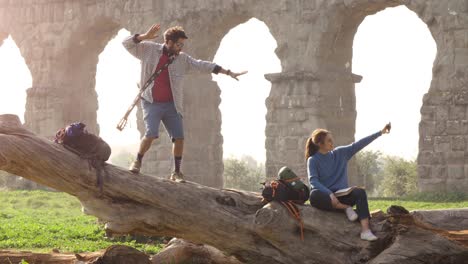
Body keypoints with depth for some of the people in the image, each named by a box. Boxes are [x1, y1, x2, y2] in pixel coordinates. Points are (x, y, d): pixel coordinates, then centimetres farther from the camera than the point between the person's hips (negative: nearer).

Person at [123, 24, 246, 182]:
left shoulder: (182, 59, 7)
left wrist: (228, 72, 4)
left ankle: (177, 172, 11)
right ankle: (137, 162, 2)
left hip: (172, 105, 3)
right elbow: (127, 44, -1)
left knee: (179, 137, -4)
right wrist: (145, 37, -18)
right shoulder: (149, 50, 0)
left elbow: (202, 65, 7)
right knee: (151, 134, -20)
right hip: (152, 103, -3)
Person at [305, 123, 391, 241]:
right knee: (314, 196, -38)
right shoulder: (313, 160, -3)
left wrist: (380, 133, 3)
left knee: (360, 192, -24)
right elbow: (313, 181, -16)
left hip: (341, 195, 4)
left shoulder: (339, 153, 11)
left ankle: (365, 230, -36)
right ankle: (346, 208, -17)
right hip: (325, 196, -4)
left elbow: (359, 144, 8)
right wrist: (330, 194, -31)